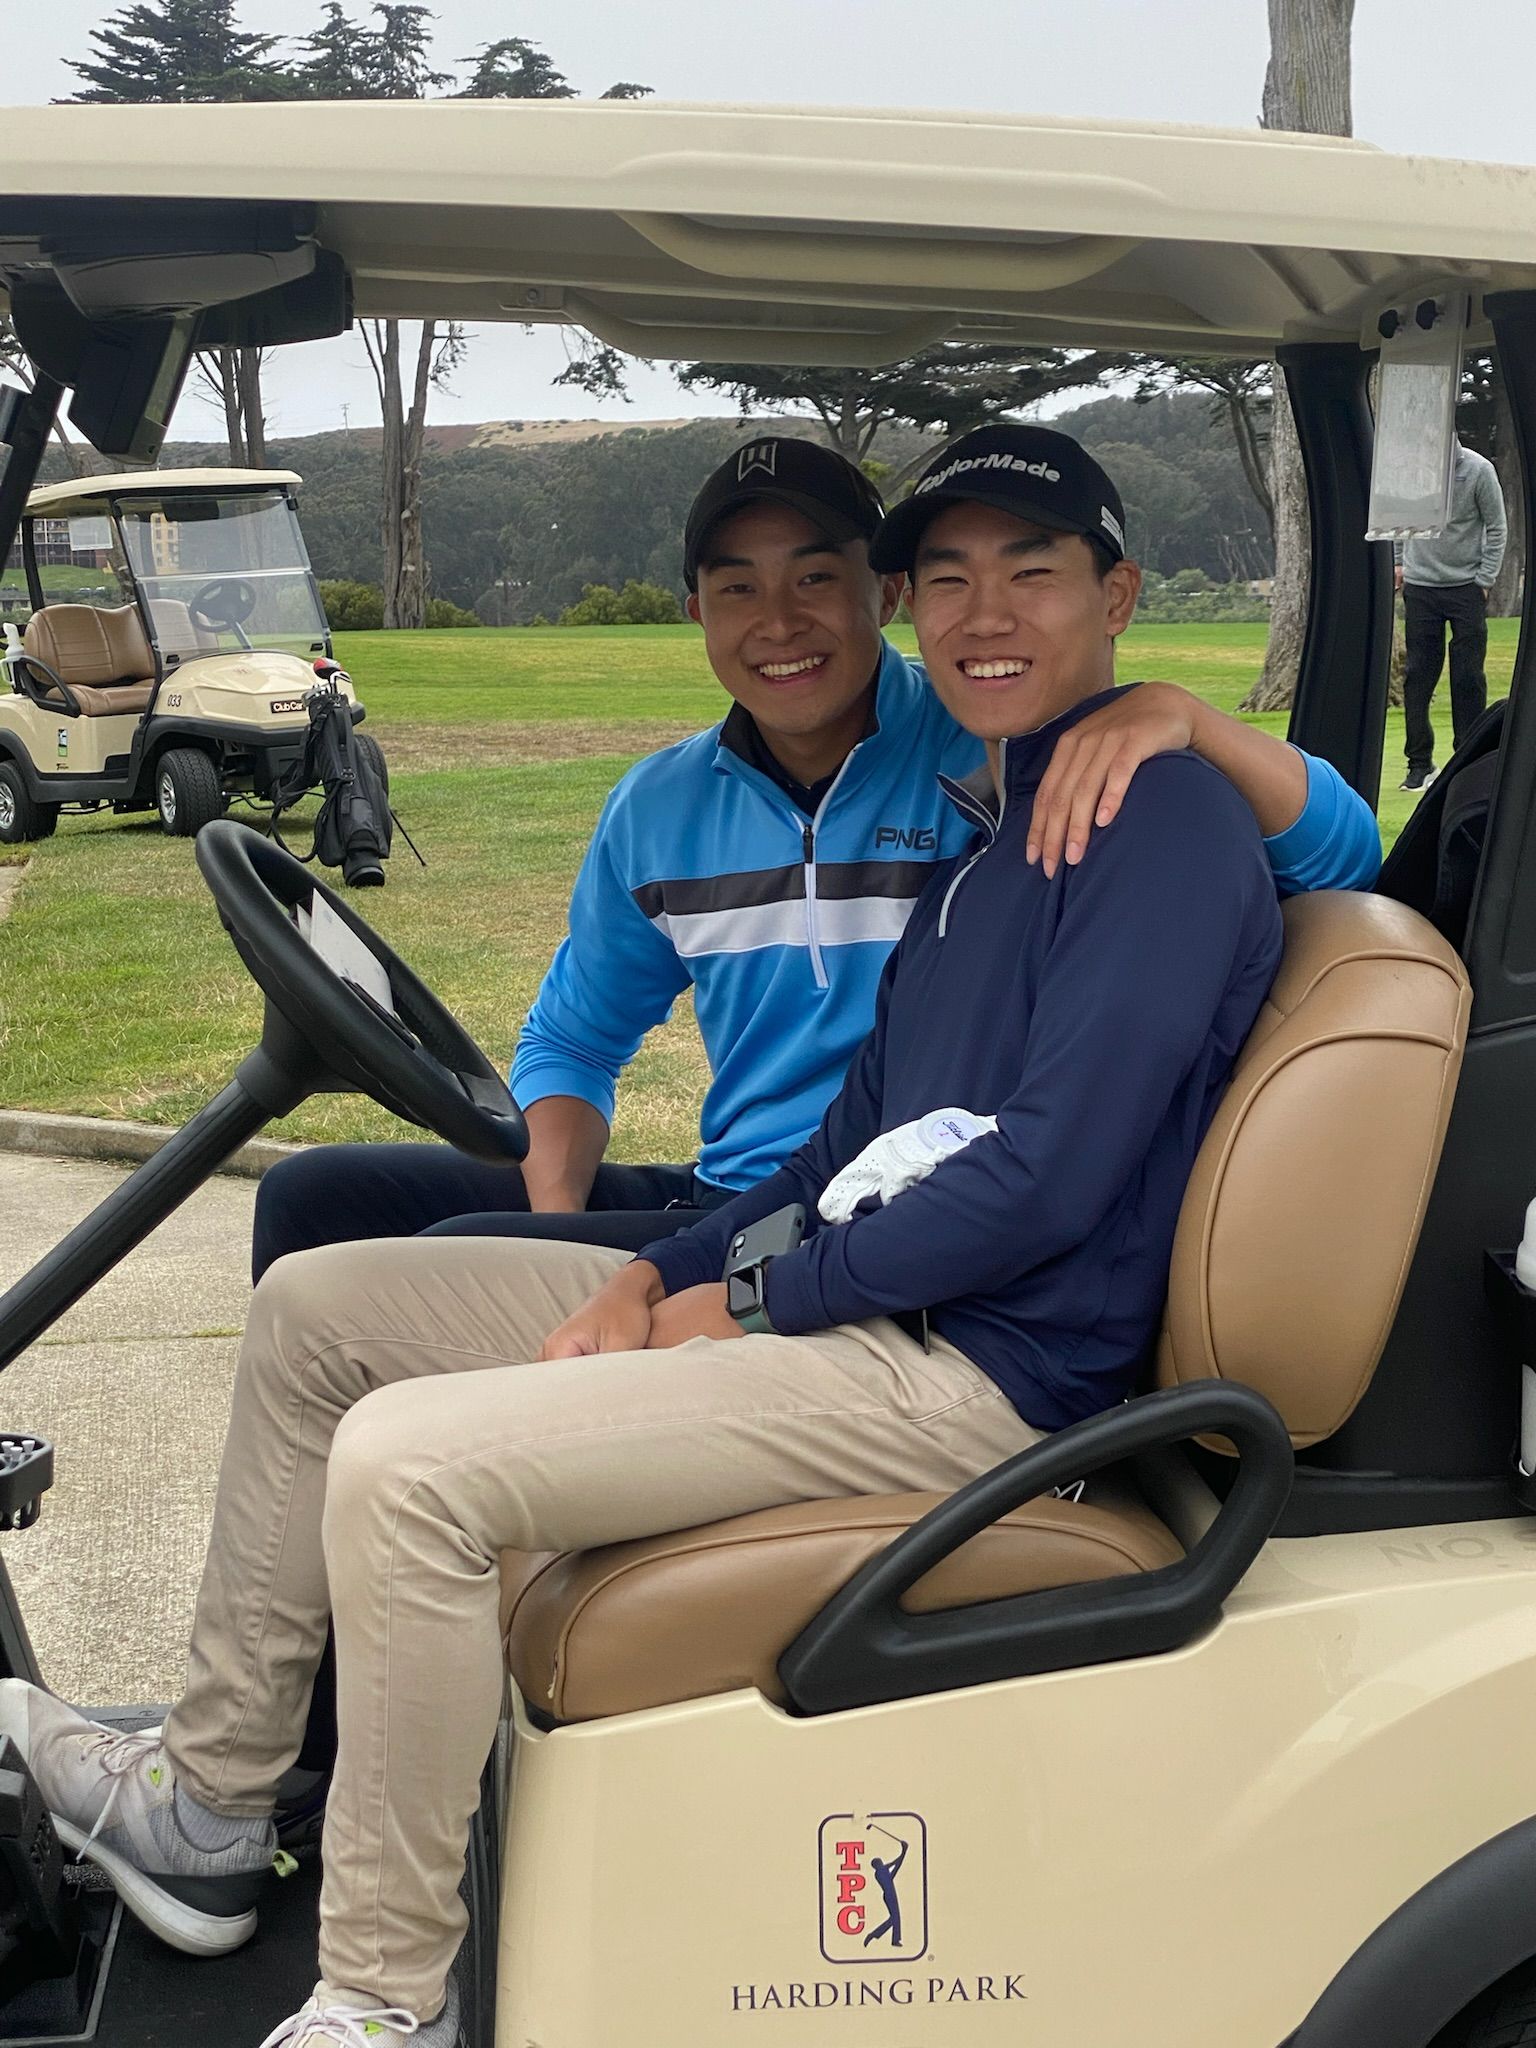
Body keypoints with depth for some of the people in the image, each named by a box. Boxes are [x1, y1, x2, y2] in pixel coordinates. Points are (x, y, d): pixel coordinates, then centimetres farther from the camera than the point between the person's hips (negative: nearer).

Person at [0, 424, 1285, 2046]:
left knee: (406, 1468, -25)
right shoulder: (981, 828, 17)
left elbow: (1046, 1178, -21)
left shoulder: (1165, 821, -13)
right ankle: (209, 1804, 19)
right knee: (313, 1306, 10)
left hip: (981, 1365, -10)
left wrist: (759, 1297, -11)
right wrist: (662, 1277, 2)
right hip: (853, 1292, 10)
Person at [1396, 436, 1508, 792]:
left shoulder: (1478, 470, -11)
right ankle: (1420, 763, 7)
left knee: (1469, 678, 0)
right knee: (1418, 676, 1)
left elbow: (1497, 528, -2)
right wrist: (1400, 561, 9)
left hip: (1467, 586, -2)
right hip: (1419, 586, 2)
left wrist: (1484, 580, -5)